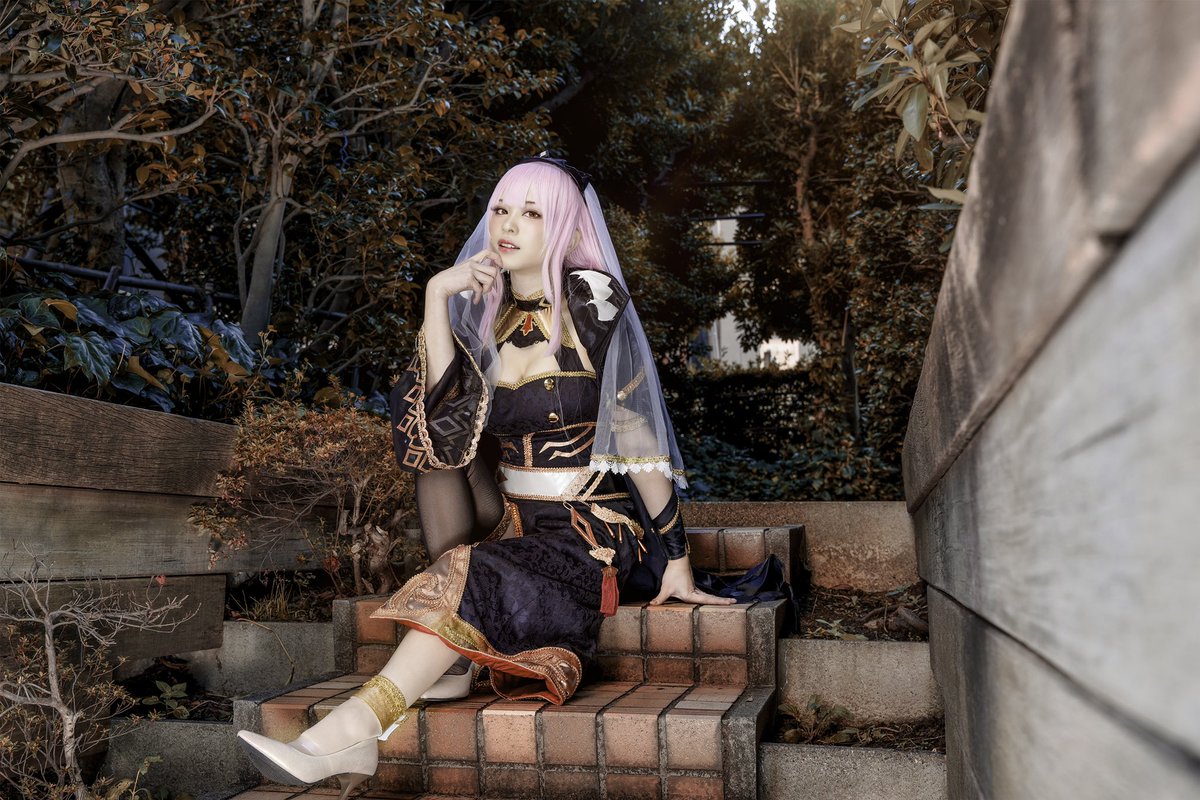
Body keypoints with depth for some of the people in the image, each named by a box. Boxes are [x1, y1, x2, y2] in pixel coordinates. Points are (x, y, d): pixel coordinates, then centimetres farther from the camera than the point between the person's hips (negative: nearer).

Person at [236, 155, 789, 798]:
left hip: (593, 534, -6)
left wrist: (676, 557, -12)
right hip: (510, 521, 6)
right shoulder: (486, 314, 7)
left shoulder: (592, 304, -9)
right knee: (438, 429, -12)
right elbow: (443, 410, -11)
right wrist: (437, 294, -12)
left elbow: (636, 428, -11)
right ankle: (447, 661, -13)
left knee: (477, 573, -30)